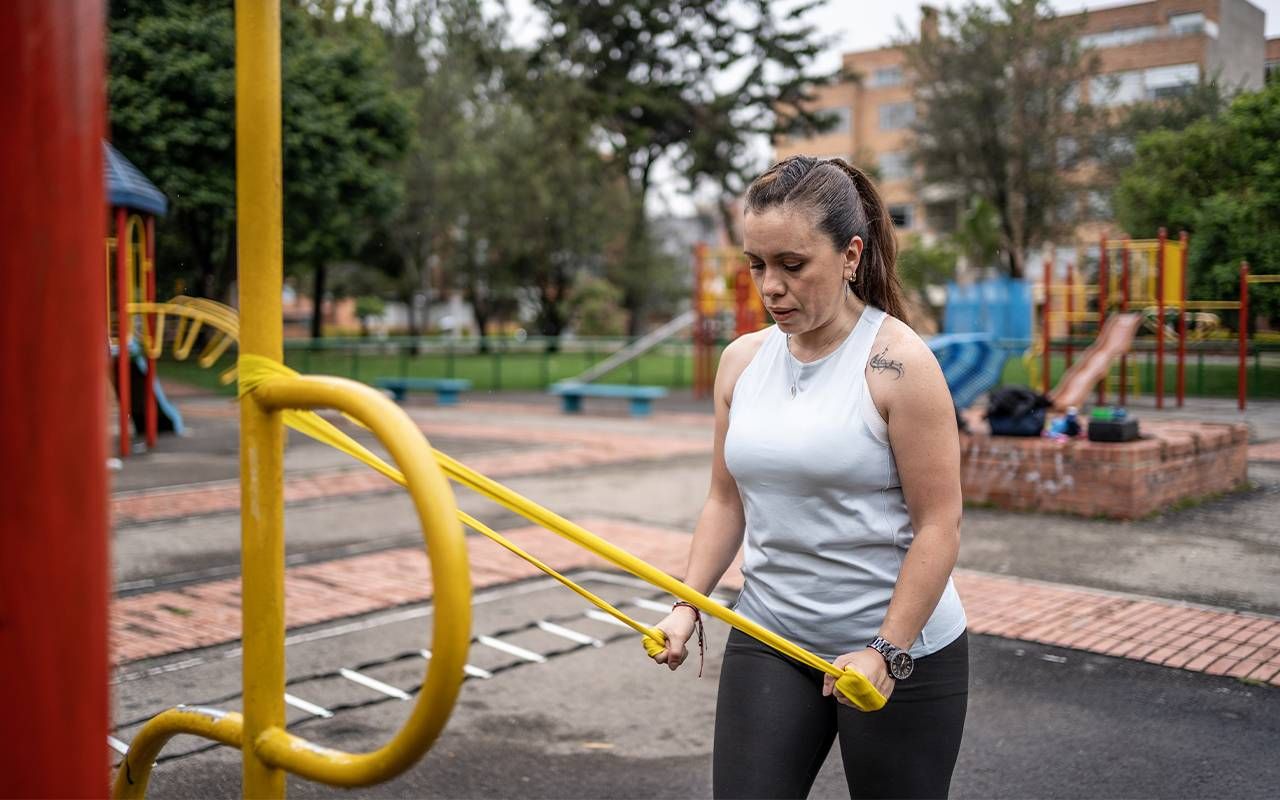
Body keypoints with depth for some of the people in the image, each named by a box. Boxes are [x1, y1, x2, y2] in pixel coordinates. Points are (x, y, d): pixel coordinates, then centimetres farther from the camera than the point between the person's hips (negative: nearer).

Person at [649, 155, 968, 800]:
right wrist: (687, 605, 1)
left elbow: (939, 526, -14)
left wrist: (886, 652, -17)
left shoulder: (898, 362, -14)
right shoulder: (741, 360, 3)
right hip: (768, 641, 4)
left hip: (901, 650, -4)